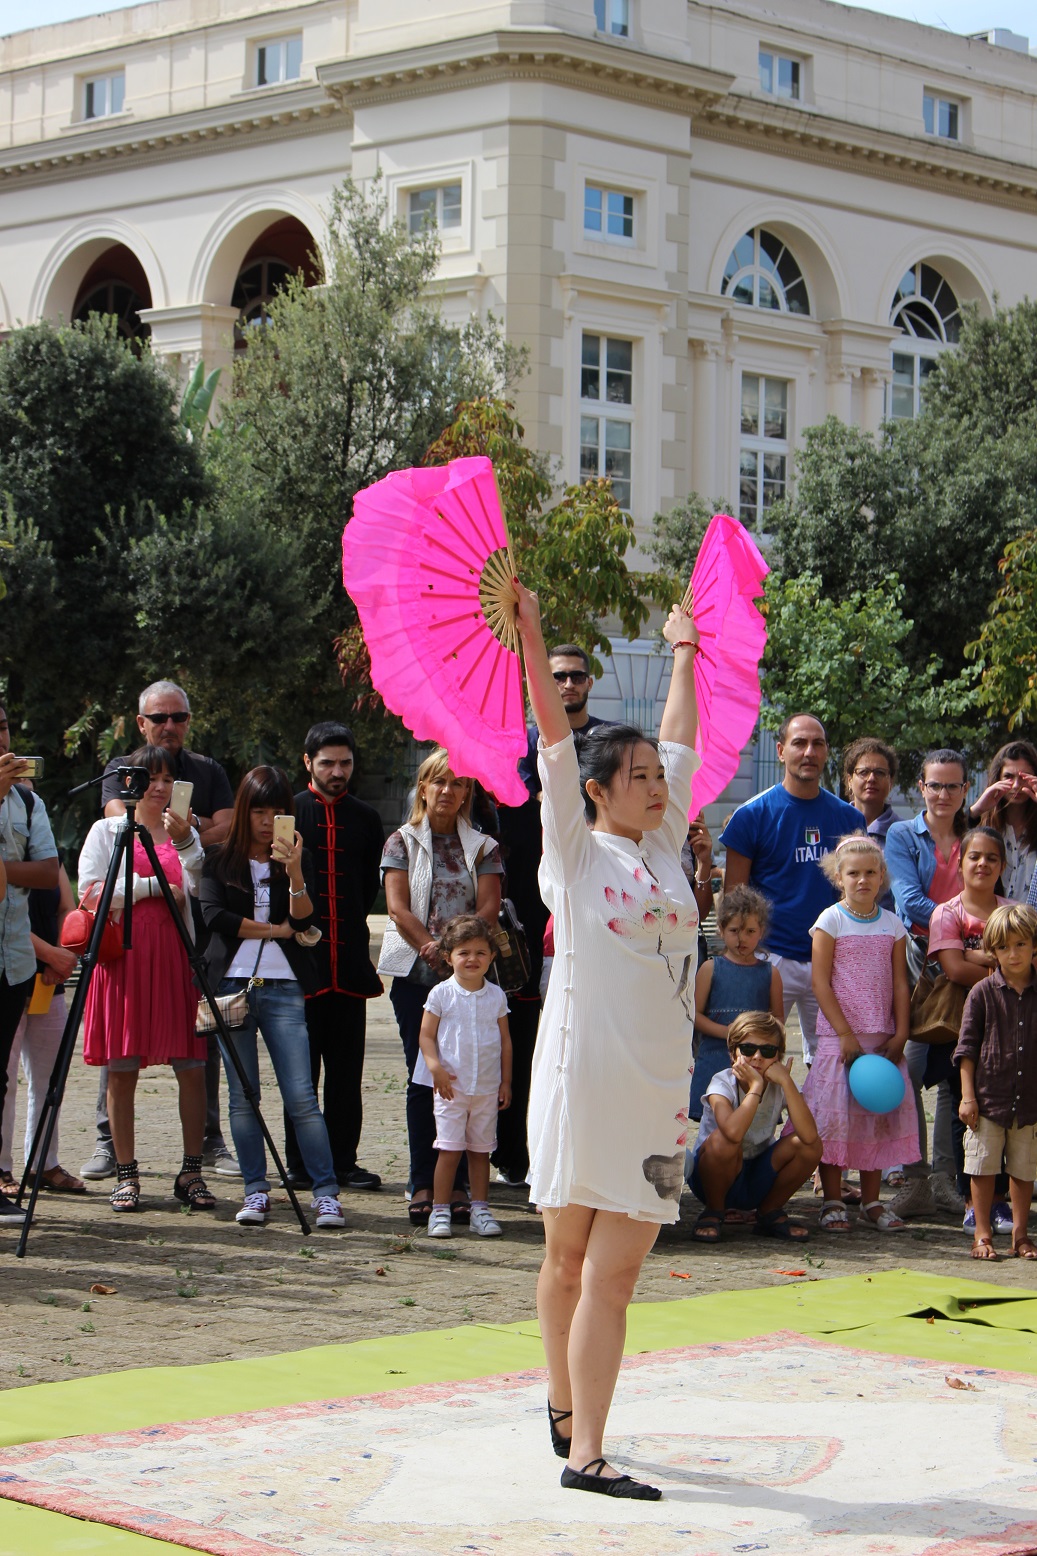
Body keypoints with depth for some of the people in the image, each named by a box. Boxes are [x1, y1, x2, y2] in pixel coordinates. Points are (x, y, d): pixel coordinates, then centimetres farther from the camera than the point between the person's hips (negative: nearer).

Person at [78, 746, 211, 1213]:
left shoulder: (186, 835, 16)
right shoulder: (107, 831, 10)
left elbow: (203, 890, 0)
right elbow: (90, 891, -4)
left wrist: (184, 841, -12)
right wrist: (153, 886, -5)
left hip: (176, 957, 2)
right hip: (123, 957, -2)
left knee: (191, 1066, -5)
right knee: (122, 1069, -2)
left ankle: (191, 1172, 1)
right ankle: (126, 1174, 5)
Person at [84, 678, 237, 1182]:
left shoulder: (209, 772, 14)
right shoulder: (120, 769, 8)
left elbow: (227, 828, 0)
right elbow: (121, 819, -11)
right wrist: (183, 829, -22)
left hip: (193, 913, 1)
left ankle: (209, 1140, 6)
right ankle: (109, 1141, 2)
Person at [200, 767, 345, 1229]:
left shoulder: (297, 858, 8)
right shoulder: (219, 860, 9)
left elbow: (303, 919, -6)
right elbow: (213, 915, -4)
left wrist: (294, 872, -23)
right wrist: (275, 929, -2)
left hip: (283, 988, -1)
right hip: (231, 984, 1)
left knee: (301, 1095, -8)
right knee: (242, 1096, 2)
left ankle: (326, 1192, -7)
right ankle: (256, 1192, 10)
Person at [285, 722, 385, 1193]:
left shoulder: (366, 819, 12)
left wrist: (350, 926, 11)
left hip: (350, 959, 3)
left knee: (346, 1068, 5)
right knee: (301, 1067, 1)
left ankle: (342, 1160, 11)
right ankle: (300, 1163, 7)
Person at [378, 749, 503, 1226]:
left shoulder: (482, 847, 11)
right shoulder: (402, 842, 9)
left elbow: (488, 908, -1)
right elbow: (398, 906, -1)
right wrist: (430, 946, -16)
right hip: (415, 973, 0)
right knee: (423, 1078, -1)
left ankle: (457, 1183, 1)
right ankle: (422, 1184, 2)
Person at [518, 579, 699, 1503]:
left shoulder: (665, 846, 13)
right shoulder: (575, 851, 0)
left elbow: (682, 742, 23)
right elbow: (555, 737, -8)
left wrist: (684, 652, 32)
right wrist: (530, 635, -15)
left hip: (657, 1082, 4)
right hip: (582, 1072, -4)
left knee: (615, 1271, -1)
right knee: (569, 1257, 7)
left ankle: (585, 1451, 1)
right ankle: (566, 1404, 26)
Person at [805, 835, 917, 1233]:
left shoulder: (893, 925, 7)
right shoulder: (831, 921, -3)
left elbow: (899, 984, 7)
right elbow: (821, 982, -8)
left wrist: (900, 1035, -3)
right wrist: (845, 1034, -14)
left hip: (882, 1039, 4)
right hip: (838, 1036, -4)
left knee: (879, 1116, 6)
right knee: (834, 1115, -4)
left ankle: (871, 1203, 16)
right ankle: (832, 1203, 5)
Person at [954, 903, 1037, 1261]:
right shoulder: (983, 993, -2)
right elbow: (967, 1046, -1)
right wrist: (967, 1094, -6)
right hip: (989, 1097, -1)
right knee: (983, 1167, 2)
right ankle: (982, 1235, 12)